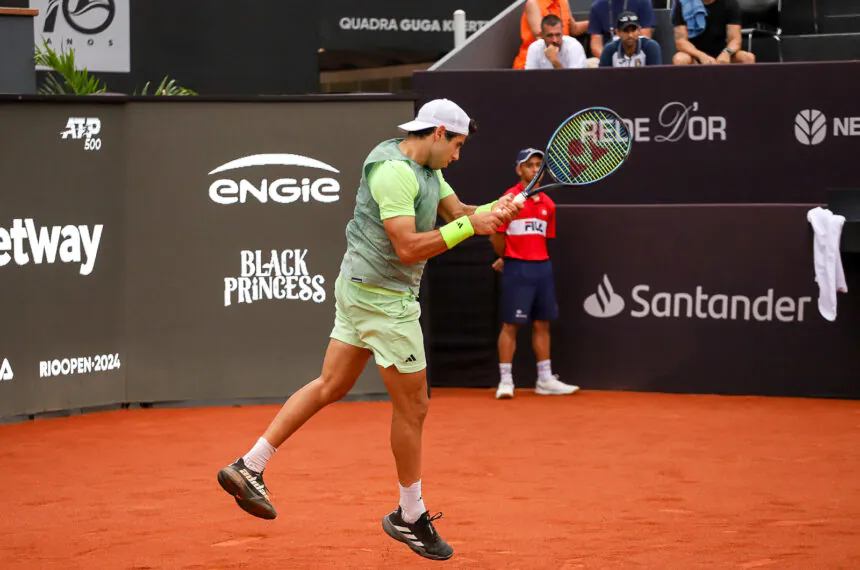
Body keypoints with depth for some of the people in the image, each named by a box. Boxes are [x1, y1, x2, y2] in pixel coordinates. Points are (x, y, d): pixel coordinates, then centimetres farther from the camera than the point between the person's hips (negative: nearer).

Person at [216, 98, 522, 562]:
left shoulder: (426, 170, 11)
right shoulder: (393, 171, -21)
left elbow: (456, 212, 15)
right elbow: (408, 248, -26)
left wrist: (493, 211, -4)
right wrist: (470, 226, -24)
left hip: (359, 289, 10)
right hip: (381, 297, -10)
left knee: (330, 386, 13)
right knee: (412, 407, 1)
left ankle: (249, 468, 13)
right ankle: (410, 517, 14)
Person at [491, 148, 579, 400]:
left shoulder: (548, 204, 11)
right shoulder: (509, 199, -7)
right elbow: (497, 235, -5)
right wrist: (505, 258, 5)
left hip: (542, 267, 6)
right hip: (516, 269, -6)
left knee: (542, 324, 9)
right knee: (511, 324, -3)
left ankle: (545, 380, 15)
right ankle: (505, 381, 0)